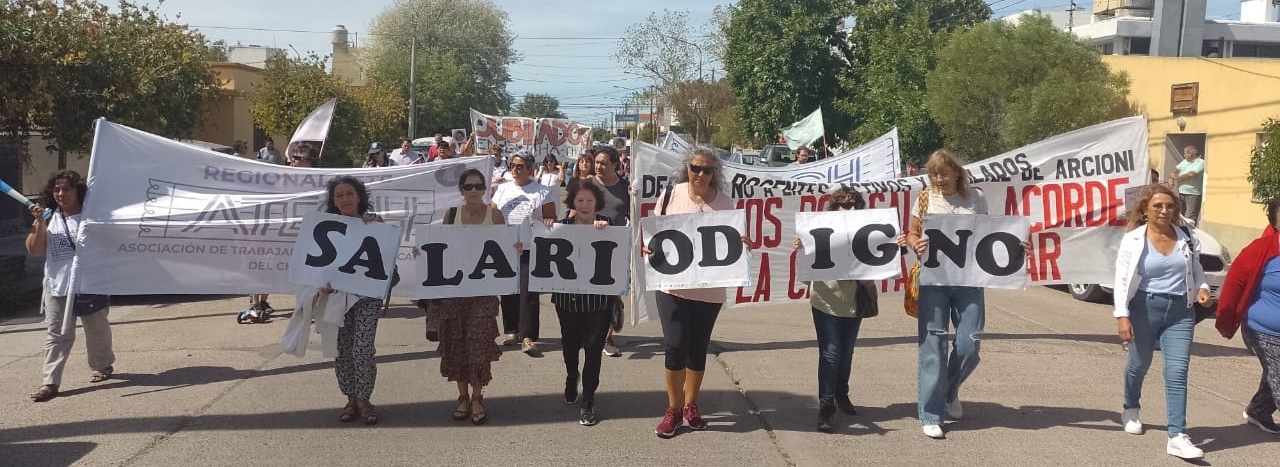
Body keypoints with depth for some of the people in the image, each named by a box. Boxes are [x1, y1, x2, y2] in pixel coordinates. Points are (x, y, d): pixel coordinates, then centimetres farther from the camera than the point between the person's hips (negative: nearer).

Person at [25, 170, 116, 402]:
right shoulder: (49, 218, 5)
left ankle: (102, 366, 34)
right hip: (57, 287, 2)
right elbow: (34, 251, -1)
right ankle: (50, 382, -4)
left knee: (97, 329, 13)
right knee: (56, 334, -2)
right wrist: (40, 223, -12)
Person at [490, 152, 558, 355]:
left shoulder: (542, 191, 2)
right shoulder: (503, 189, 14)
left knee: (528, 292, -10)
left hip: (531, 248, -4)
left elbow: (551, 219, 2)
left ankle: (528, 337, -11)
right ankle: (512, 331, 20)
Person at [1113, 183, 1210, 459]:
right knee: (1140, 364, 16)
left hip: (1180, 312, 2)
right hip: (1144, 308, -2)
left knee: (1177, 372, -8)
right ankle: (1131, 409, 45)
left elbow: (1196, 269, 19)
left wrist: (1202, 287, -2)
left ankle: (1177, 437, -11)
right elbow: (1121, 281, -8)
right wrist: (1122, 316, -17)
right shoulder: (1133, 240, -6)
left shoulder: (1187, 238, 4)